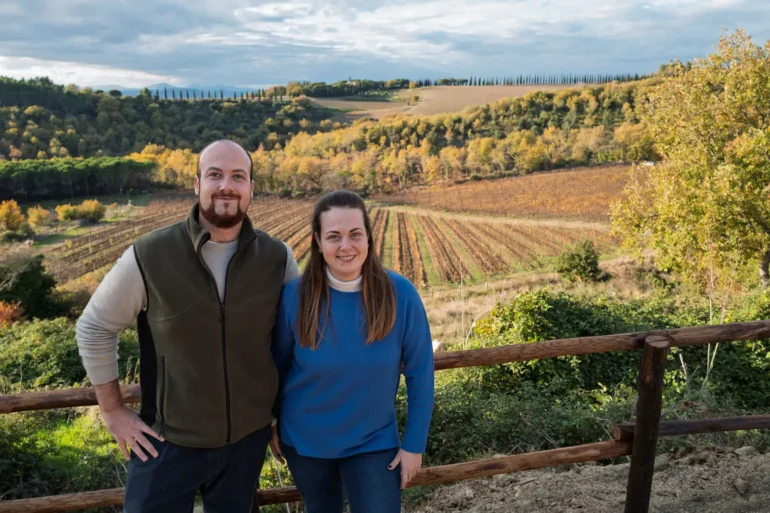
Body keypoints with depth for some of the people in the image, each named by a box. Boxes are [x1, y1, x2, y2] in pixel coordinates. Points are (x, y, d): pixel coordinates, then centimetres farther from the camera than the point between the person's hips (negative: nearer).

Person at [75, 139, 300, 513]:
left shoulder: (276, 258, -9)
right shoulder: (148, 257, -16)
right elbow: (93, 328, -3)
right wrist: (113, 412, -2)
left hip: (248, 438, 3)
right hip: (169, 441, -2)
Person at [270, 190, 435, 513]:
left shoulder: (400, 294, -19)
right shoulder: (296, 295, -17)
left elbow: (420, 373, -10)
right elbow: (278, 365, -2)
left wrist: (414, 444, -7)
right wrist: (270, 424, 7)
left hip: (374, 442, -1)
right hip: (304, 440, 1)